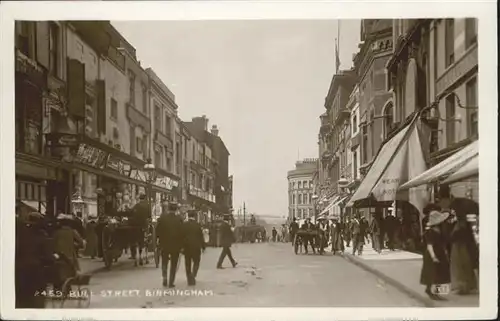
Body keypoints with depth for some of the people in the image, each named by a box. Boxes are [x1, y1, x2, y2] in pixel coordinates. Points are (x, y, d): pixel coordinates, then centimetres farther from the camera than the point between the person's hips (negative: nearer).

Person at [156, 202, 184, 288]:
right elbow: (182, 233, -6)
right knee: (173, 264, 9)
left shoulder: (162, 218, -8)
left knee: (164, 262, 18)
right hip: (176, 245, 0)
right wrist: (181, 245, 4)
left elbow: (157, 231, -6)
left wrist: (160, 239, 10)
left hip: (164, 244, 0)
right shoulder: (179, 220, -9)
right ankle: (171, 282, 7)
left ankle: (165, 277, 2)